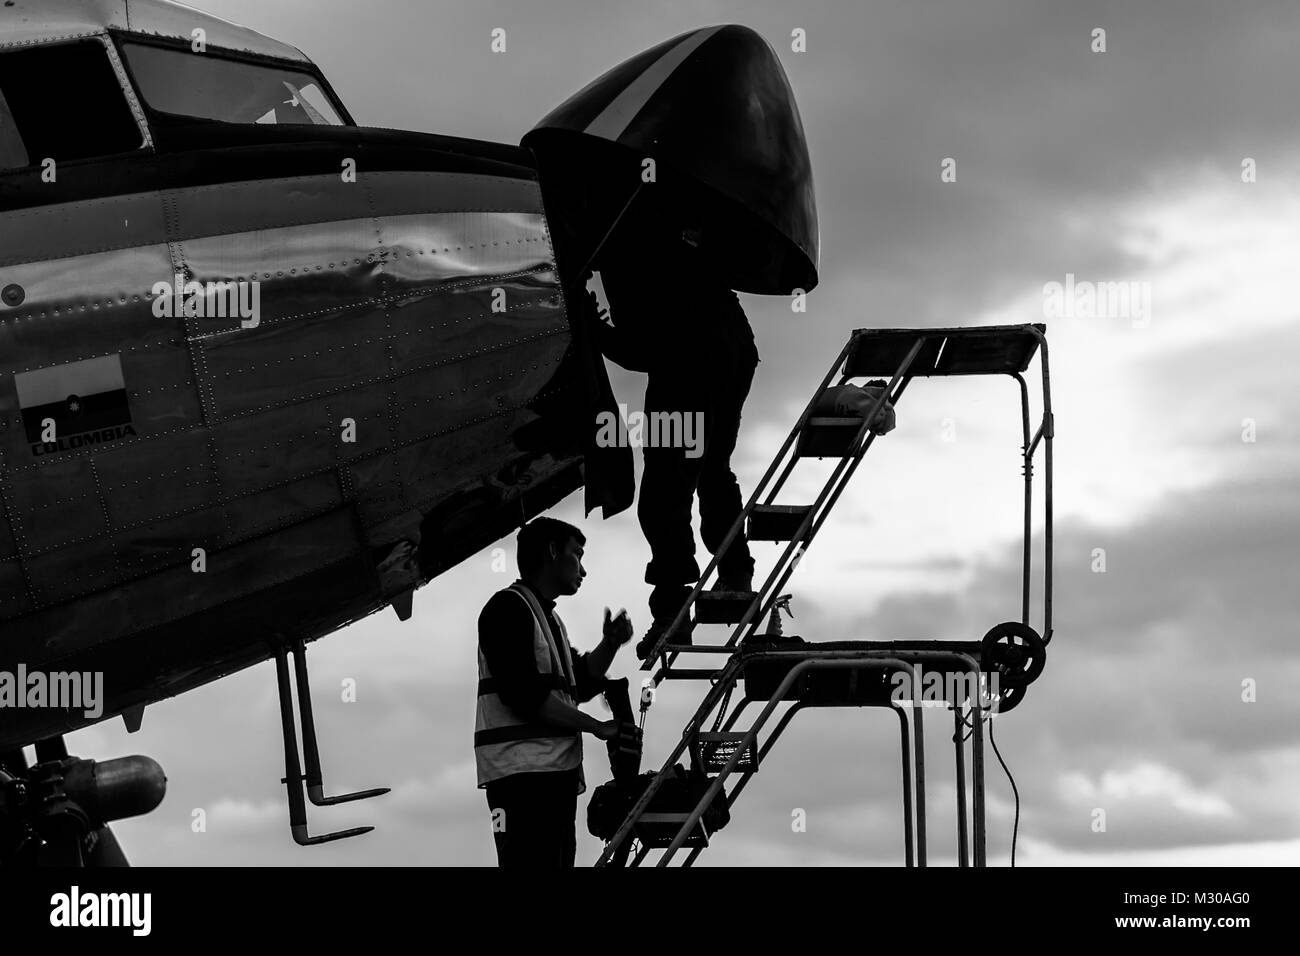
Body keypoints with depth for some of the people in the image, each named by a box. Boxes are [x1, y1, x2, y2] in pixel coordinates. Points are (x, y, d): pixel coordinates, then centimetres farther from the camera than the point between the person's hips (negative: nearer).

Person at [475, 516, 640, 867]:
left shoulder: (547, 616, 24)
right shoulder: (508, 607, -8)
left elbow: (580, 685, 26)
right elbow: (523, 693, -18)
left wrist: (609, 645, 9)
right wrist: (597, 727, -13)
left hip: (556, 771, 10)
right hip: (521, 771, -10)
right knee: (531, 859, -18)